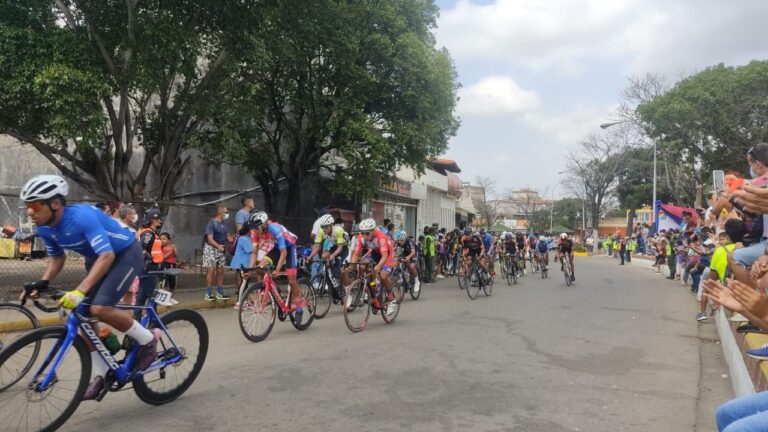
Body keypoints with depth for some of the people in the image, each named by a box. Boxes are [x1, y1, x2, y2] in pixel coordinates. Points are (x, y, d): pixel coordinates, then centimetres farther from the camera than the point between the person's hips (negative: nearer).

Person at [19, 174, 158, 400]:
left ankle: (148, 339, -2)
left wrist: (80, 291, -47)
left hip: (126, 253, -8)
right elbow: (57, 258, 9)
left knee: (99, 309, -24)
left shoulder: (82, 216, -33)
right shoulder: (45, 229, -8)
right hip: (98, 257, 8)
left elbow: (107, 256, -40)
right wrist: (42, 283, -9)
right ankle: (100, 373, 12)